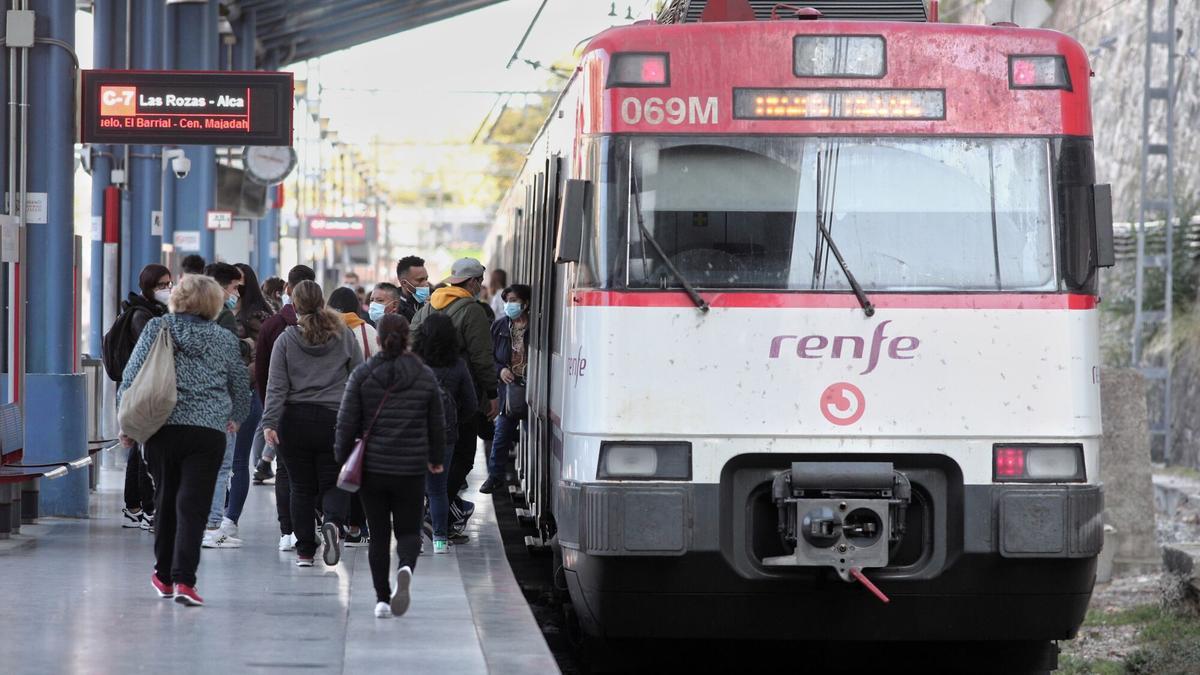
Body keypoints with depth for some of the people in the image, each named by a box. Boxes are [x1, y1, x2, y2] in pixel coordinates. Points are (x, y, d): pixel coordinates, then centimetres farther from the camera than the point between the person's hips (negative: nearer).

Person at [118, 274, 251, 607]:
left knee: (165, 501, 16)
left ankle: (164, 576, 27)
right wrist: (235, 418, 36)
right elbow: (241, 386, 16)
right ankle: (183, 579, -16)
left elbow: (132, 376, -1)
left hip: (161, 429, 1)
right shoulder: (225, 340, 5)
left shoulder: (157, 328, 2)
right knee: (193, 505, -4)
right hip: (208, 431, -1)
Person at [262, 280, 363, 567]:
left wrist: (270, 422, -7)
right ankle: (332, 522, -24)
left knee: (302, 488, 8)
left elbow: (277, 385, -5)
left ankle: (305, 551, 8)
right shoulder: (345, 337, 2)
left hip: (295, 422, 0)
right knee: (333, 483, 7)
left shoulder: (286, 340, -1)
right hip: (335, 420, 0)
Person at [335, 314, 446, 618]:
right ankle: (405, 568, -23)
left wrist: (343, 458, 10)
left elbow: (347, 422, -3)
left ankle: (382, 598, 7)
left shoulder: (362, 376, -3)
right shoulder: (424, 377, 0)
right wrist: (436, 459, 23)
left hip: (372, 468, 0)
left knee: (379, 535, 10)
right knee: (409, 532, 9)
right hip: (411, 469, 0)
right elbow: (437, 424, 8)